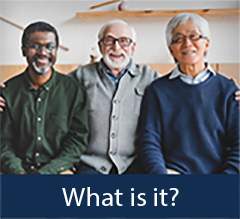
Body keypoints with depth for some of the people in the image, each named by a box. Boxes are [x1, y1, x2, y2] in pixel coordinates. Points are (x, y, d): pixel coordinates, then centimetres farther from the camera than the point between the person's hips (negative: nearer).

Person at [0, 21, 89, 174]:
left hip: (58, 170, 1)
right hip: (20, 169, 0)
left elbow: (78, 139, 0)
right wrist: (18, 172, -15)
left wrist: (45, 172, -12)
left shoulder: (74, 90, 3)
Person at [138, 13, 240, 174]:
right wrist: (160, 173, -15)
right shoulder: (158, 90, 9)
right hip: (173, 171, -2)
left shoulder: (227, 88, 10)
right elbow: (149, 142, 3)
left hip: (218, 171, 3)